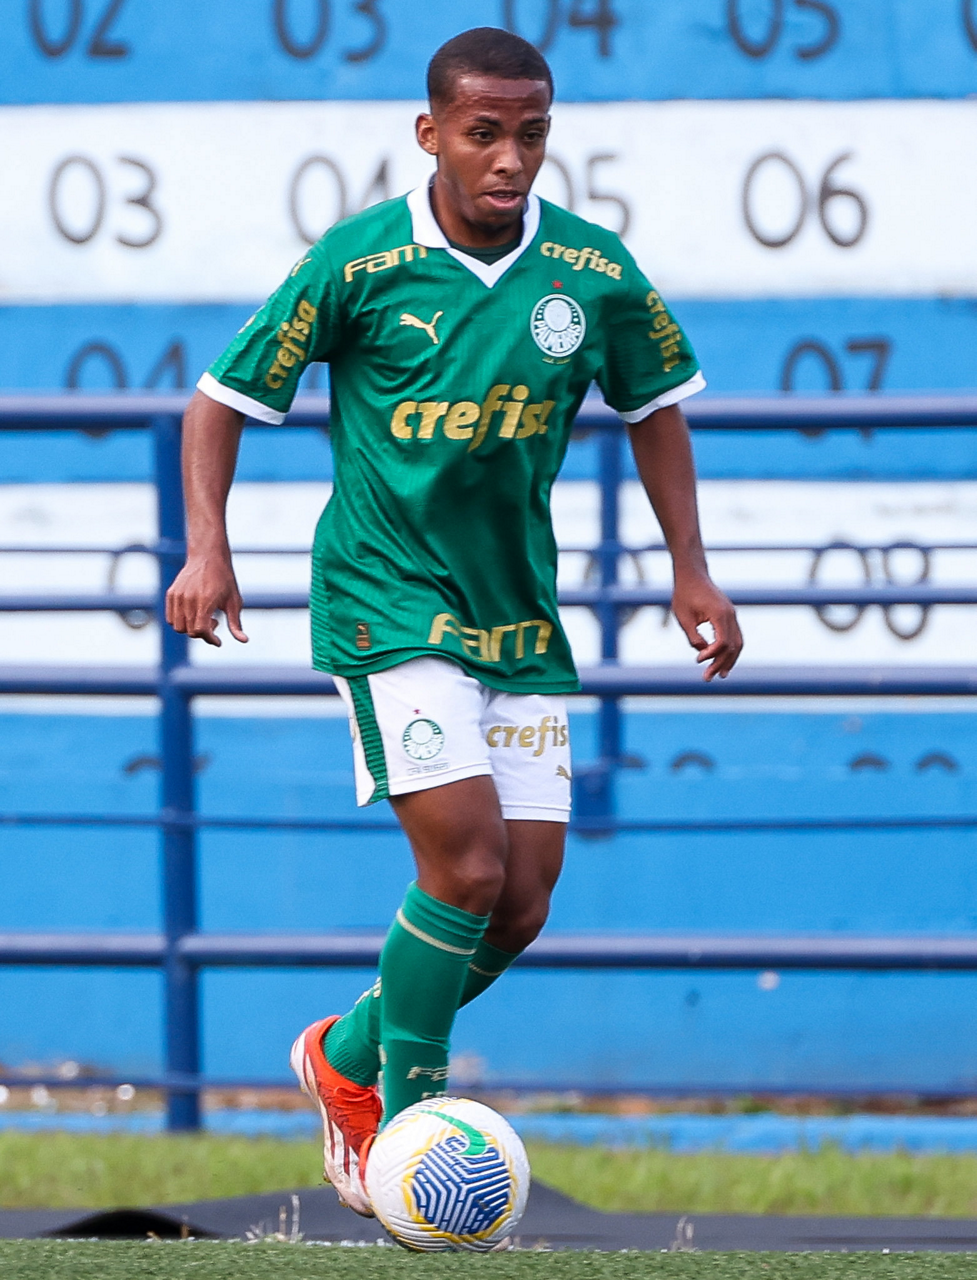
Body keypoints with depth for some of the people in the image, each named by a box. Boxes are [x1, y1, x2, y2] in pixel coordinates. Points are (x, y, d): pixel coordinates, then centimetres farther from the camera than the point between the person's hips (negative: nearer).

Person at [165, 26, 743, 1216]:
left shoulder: (593, 271, -2)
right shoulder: (358, 261, -11)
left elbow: (653, 403, 16)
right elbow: (227, 396, -2)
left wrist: (690, 569, 12)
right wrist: (206, 547, -13)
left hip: (519, 613, 5)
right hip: (388, 599, -5)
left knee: (522, 902, 1)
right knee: (465, 863, -18)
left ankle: (348, 1058, 26)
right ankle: (405, 1134, -3)